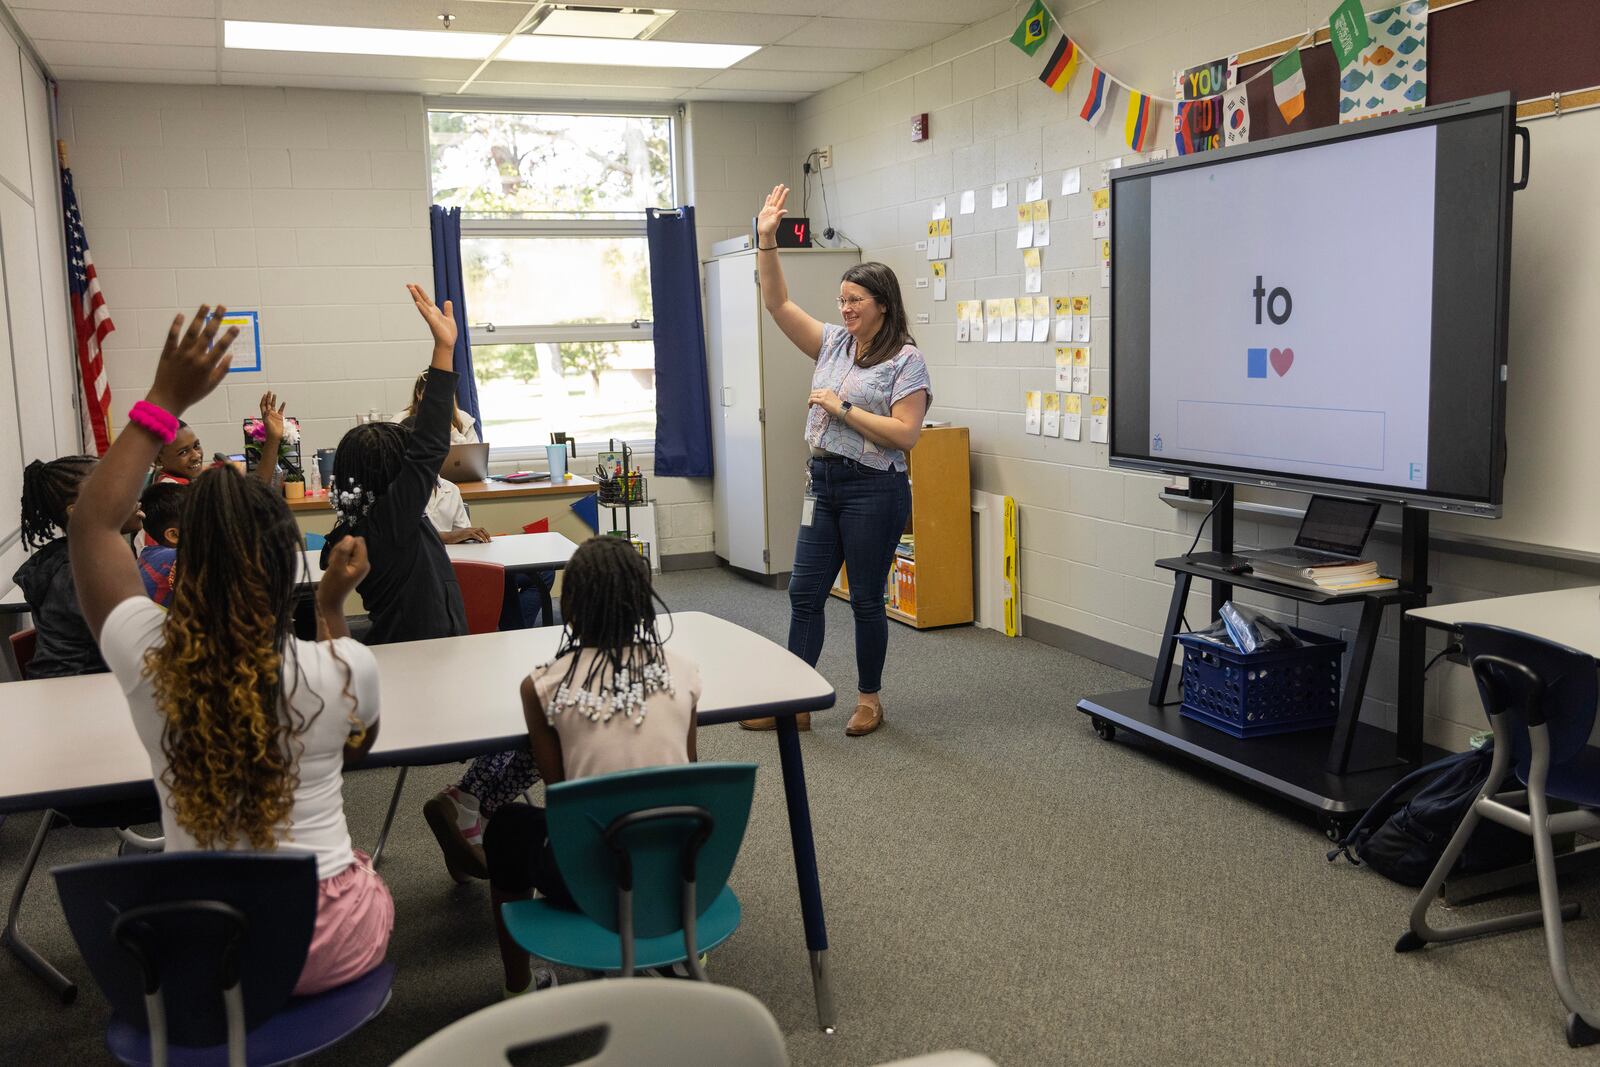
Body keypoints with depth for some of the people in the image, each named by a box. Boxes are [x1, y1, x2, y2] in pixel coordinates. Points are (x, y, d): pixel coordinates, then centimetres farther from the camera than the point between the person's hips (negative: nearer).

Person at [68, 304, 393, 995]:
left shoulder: (148, 660, -18)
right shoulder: (346, 667, -20)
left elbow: (92, 521, 0)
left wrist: (164, 401, 1)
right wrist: (333, 607, 3)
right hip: (325, 947, -2)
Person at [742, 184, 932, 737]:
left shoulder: (905, 359, -8)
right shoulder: (833, 343, 10)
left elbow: (904, 434, -16)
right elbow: (778, 303, 7)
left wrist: (842, 408, -15)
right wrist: (766, 240, -2)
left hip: (873, 490, -7)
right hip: (823, 484, 7)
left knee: (866, 599, 4)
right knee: (804, 593, 6)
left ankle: (869, 698, 20)